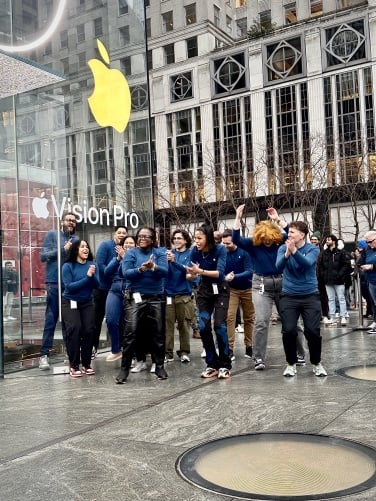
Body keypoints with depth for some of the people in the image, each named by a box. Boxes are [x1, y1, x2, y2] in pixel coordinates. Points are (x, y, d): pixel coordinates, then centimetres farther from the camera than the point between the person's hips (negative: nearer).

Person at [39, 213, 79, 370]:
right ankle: (44, 354, 1)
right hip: (55, 283, -4)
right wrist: (63, 249, -10)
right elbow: (43, 256, -5)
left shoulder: (76, 239, 16)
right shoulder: (52, 234, 3)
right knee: (51, 319, -4)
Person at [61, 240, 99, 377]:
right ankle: (74, 366, -8)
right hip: (70, 303, -3)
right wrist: (87, 277, -25)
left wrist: (92, 276, -27)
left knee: (89, 330, -8)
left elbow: (96, 285, -7)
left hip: (87, 303, 3)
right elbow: (69, 286, -19)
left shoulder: (91, 264, -3)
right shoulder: (68, 266, -11)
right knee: (74, 329, -17)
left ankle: (86, 364, 6)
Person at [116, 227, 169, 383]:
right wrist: (140, 269, -27)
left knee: (158, 333, 7)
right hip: (135, 297, -1)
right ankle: (124, 368, -1)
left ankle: (159, 366, 19)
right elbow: (126, 273, -9)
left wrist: (154, 267, -28)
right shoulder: (131, 253, 4)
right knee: (131, 332, -8)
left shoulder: (159, 252, 6)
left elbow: (165, 271, -8)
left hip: (156, 298, 2)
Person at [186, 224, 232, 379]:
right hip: (204, 290, 4)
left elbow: (220, 273, -29)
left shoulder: (220, 249, -20)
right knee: (203, 327, -7)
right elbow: (191, 274, -9)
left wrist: (201, 271, -42)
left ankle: (225, 366, -1)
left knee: (219, 325, -14)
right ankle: (212, 365, 6)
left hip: (220, 290, -3)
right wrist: (192, 273, -32)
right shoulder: (195, 251, -10)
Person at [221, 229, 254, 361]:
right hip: (231, 289, 0)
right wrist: (225, 277, -29)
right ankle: (229, 349, -7)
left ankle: (249, 346, 23)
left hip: (247, 289, 0)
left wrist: (234, 276, -34)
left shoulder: (244, 252, -14)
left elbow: (249, 272, -20)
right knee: (230, 317, -11)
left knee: (249, 319, 9)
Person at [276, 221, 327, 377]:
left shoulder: (313, 249, -5)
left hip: (310, 296, -1)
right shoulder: (283, 248, -1)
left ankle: (316, 364, 17)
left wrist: (294, 251, -42)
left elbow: (307, 263, -26)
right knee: (289, 331, -7)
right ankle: (291, 364, 14)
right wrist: (287, 253, -36)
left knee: (313, 331, -6)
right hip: (288, 297, 1)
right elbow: (278, 267, -17)